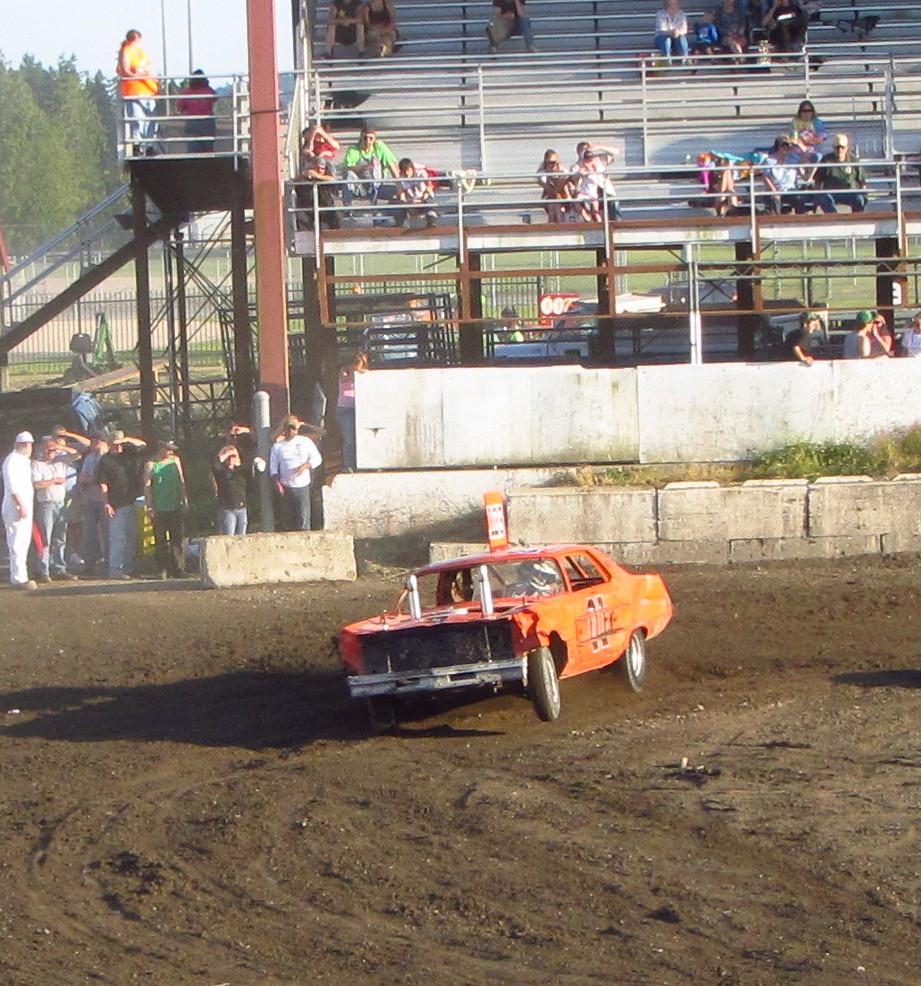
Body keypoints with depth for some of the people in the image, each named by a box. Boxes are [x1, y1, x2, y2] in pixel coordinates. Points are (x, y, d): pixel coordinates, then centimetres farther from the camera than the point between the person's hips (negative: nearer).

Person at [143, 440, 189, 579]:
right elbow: (147, 486, -3)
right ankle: (163, 571, 2)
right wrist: (149, 507, -9)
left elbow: (181, 482, 16)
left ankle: (177, 569, 3)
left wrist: (185, 501, 11)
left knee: (177, 539, 1)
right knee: (161, 541, -1)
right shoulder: (151, 464, -2)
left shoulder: (175, 460, 11)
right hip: (159, 509, -3)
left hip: (175, 507, 3)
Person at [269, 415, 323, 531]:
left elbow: (317, 458, 9)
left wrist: (305, 466, -11)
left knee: (303, 517, -7)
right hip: (286, 488, 1)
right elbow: (273, 467, 9)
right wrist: (277, 482, -7)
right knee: (287, 518, -1)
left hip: (302, 486, -1)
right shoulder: (277, 446, 8)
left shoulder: (305, 442, 7)